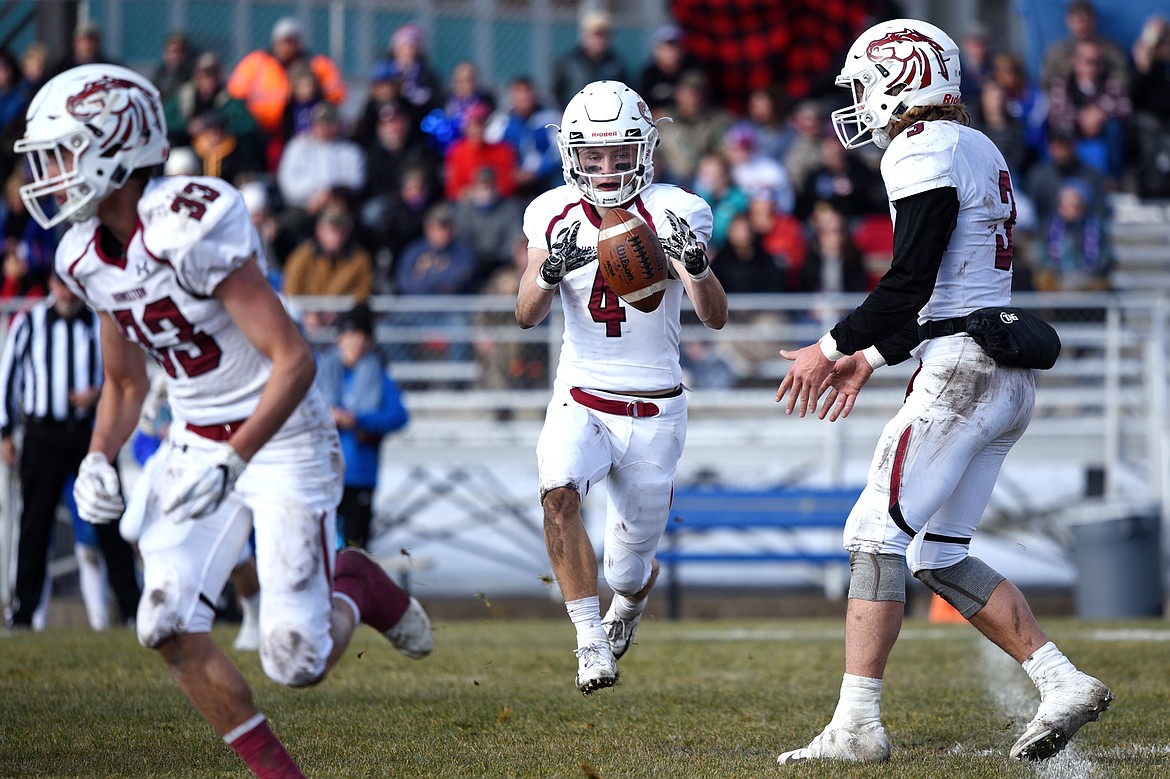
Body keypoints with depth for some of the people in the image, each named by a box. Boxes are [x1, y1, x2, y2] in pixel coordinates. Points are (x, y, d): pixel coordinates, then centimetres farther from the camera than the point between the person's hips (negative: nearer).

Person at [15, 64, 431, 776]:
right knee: (168, 624, -13)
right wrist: (99, 458, -2)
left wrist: (233, 463, -32)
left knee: (297, 664, -11)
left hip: (283, 442, -7)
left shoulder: (190, 229, -25)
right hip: (198, 444, 7)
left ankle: (355, 587, 23)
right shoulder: (87, 257, 1)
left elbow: (294, 361, -27)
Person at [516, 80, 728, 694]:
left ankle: (628, 604, 46)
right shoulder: (555, 216, -4)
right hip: (580, 397, 1)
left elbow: (715, 317, -19)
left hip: (653, 411, -1)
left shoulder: (671, 214, -12)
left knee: (629, 573, 8)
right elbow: (526, 316, -8)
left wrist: (695, 264, -40)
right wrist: (551, 270, -29)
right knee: (559, 495, -32)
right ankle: (591, 642, -24)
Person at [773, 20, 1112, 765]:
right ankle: (1064, 683, 9)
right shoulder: (979, 150, 20)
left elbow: (910, 283, -17)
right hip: (1009, 375, 10)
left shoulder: (925, 152, -11)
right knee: (941, 554, 13)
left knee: (877, 535, -7)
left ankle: (858, 725, -10)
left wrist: (834, 347, -6)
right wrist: (870, 356, 25)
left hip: (963, 370, -10)